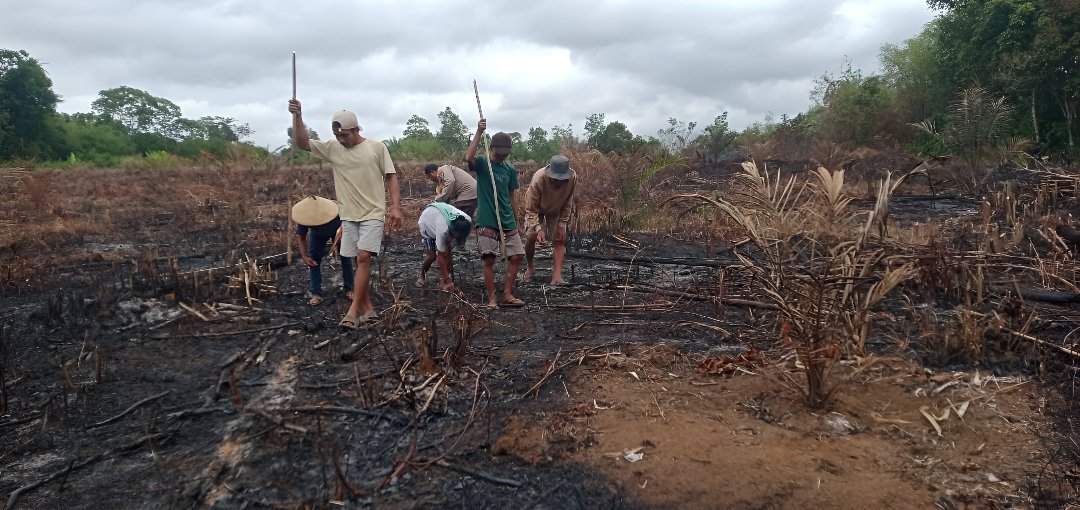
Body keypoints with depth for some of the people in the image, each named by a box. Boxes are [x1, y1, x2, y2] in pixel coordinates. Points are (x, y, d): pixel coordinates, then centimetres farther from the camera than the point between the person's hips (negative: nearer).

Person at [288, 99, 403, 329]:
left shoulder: (377, 147, -5)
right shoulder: (332, 148, 3)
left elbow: (391, 177, -3)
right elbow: (301, 142, -2)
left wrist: (396, 208, -10)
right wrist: (297, 116, -17)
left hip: (373, 213, -4)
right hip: (348, 215, 4)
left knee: (363, 257, -15)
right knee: (359, 261, 7)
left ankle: (353, 311, -12)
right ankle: (368, 309, 15)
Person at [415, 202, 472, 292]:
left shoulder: (468, 222, -32)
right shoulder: (443, 229, -45)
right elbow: (441, 256, -36)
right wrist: (447, 279, -34)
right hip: (427, 221, -5)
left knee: (448, 251, -15)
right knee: (433, 255, -12)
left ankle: (443, 282, -6)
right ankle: (422, 275, 18)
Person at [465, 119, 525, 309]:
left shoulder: (510, 169, 10)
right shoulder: (482, 163, -2)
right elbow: (468, 158, -26)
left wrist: (515, 221, 16)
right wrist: (479, 132, -27)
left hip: (507, 222, 5)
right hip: (487, 222, -5)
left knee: (516, 256, 1)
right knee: (489, 260, -2)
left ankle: (507, 295, 13)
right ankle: (492, 299, 9)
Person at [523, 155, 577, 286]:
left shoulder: (573, 177, -34)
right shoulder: (538, 179, -41)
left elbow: (567, 203, -16)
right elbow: (531, 209, -32)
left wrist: (562, 225, -17)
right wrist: (538, 229, -44)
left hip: (557, 210, 2)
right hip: (537, 208, -2)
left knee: (560, 239, -8)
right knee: (531, 237, -11)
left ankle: (557, 275, -8)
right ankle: (529, 267, 15)